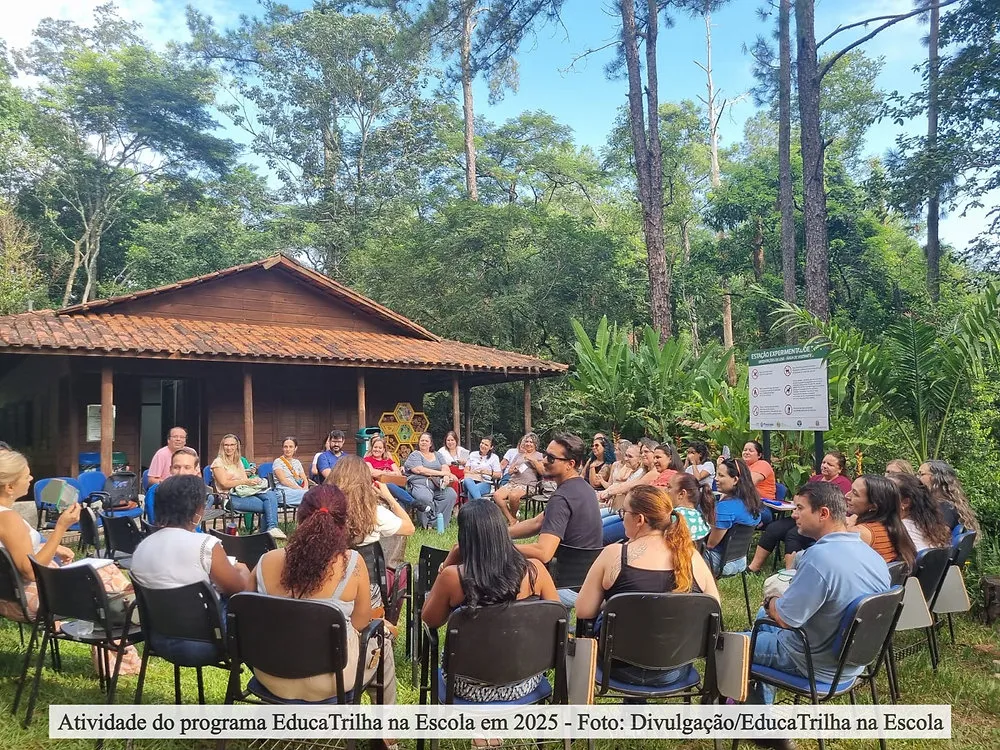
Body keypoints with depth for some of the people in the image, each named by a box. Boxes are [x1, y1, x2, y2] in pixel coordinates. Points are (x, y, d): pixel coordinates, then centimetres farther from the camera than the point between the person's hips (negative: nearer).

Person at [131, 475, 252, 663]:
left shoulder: (141, 548, 1)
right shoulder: (205, 545, -19)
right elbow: (239, 588, -6)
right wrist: (242, 572, 17)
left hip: (159, 640, 7)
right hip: (202, 642, -7)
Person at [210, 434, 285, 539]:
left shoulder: (239, 461, 23)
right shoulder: (218, 462, 1)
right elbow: (224, 484, -11)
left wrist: (254, 481, -8)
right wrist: (245, 482, -20)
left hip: (246, 492, 7)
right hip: (231, 497, -6)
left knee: (271, 495, -25)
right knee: (268, 506, -26)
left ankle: (271, 528, -33)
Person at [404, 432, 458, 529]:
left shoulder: (437, 455, 25)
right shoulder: (414, 455, 9)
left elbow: (446, 468, 12)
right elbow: (419, 470, -9)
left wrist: (446, 476, -14)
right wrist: (441, 473, -9)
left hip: (438, 485, 5)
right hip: (420, 485, -5)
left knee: (452, 495, -25)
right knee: (425, 498, -38)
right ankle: (428, 524, -17)